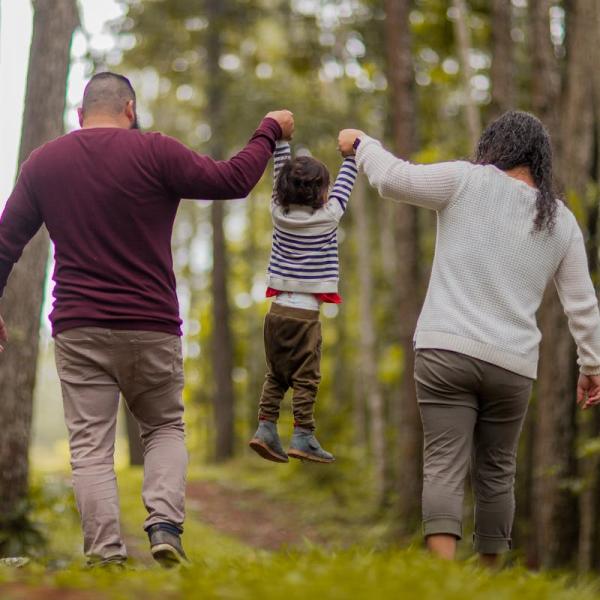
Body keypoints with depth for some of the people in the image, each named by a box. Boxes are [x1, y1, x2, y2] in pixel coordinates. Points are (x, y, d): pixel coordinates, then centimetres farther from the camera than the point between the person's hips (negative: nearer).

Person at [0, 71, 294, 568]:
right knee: (166, 428, 16)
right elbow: (234, 180, -3)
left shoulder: (42, 163, 7)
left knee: (91, 446, 2)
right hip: (152, 328, -1)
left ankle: (105, 553, -10)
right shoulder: (154, 153, -4)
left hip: (79, 331, 1)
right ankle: (165, 523, -5)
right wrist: (270, 132, 13)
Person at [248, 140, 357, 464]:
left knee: (276, 375, 13)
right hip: (304, 312, -5)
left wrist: (281, 140, 25)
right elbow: (344, 184, 7)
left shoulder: (279, 212, 3)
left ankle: (265, 428, 6)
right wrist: (351, 153, 20)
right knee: (305, 378, -1)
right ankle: (302, 437, -3)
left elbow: (280, 173, 16)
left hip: (277, 309, 5)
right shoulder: (327, 217, -7)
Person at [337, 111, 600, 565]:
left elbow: (393, 177, -1)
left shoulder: (468, 182, 0)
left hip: (446, 350, -3)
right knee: (496, 472, 15)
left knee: (444, 468, -8)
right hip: (512, 363, 3)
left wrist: (362, 144, 18)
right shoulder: (561, 221, 11)